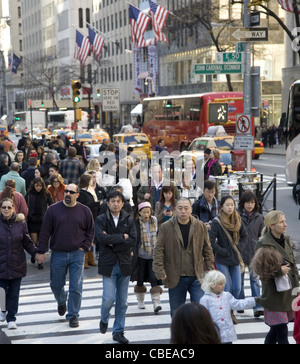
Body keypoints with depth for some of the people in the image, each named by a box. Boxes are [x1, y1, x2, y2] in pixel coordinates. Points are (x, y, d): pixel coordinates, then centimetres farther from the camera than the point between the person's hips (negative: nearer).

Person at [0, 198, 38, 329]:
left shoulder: (20, 223, 2)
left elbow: (27, 242, 6)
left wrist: (36, 252, -9)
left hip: (17, 264, 1)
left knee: (14, 293, 2)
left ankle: (11, 318, 12)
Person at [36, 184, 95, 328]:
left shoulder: (85, 211, 2)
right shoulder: (53, 210, 0)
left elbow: (90, 232, 10)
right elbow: (45, 232, 0)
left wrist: (84, 247, -1)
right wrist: (41, 251, -3)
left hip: (77, 255, -1)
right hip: (58, 255, 1)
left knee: (76, 287, -2)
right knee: (56, 284, 11)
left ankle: (73, 316, 9)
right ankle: (61, 302, 43)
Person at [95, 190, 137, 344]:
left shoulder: (129, 220, 6)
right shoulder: (101, 220, -1)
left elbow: (133, 241, -7)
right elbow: (102, 238, -18)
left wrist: (113, 243, -12)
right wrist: (122, 237, -11)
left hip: (124, 264, 3)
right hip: (108, 264, -3)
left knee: (122, 301, 7)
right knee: (109, 298, -11)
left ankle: (118, 331, 19)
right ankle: (104, 320, 20)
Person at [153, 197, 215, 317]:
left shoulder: (200, 226, 3)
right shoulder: (166, 227, -2)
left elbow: (207, 250, 10)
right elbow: (158, 251, -1)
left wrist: (210, 270, 5)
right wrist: (159, 270, -10)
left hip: (196, 277, 1)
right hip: (175, 278, 0)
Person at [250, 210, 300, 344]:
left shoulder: (286, 240, 11)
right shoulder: (263, 244, -14)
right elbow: (259, 269, -17)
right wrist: (279, 271, -23)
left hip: (288, 292, 7)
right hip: (274, 293, -7)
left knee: (276, 329, 16)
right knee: (282, 332, -8)